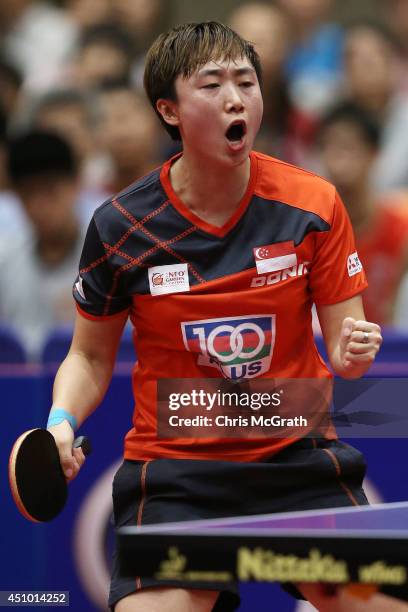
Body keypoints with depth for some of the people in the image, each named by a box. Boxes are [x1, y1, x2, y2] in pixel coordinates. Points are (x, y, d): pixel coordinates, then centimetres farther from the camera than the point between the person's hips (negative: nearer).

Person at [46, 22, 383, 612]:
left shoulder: (313, 205, -4)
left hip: (300, 461, 1)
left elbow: (343, 343, 2)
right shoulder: (120, 226, -5)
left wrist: (353, 353, -21)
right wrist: (62, 422, -11)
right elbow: (91, 356, 8)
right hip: (173, 474, -1)